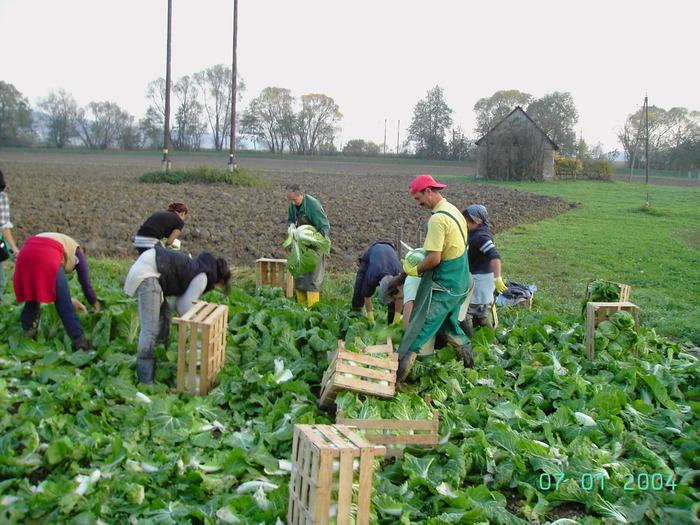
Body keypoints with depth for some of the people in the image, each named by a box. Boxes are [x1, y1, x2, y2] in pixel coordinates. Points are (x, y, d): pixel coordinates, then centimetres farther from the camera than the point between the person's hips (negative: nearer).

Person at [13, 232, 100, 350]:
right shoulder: (77, 252, 28)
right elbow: (85, 283, 24)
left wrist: (70, 300, 45)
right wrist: (95, 305, 37)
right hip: (48, 257, -6)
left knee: (31, 301, 22)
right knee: (64, 306, 0)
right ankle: (81, 345, 3)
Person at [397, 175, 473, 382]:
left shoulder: (438, 219, -21)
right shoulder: (453, 210, 9)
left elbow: (434, 258, -24)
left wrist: (415, 270, -8)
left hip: (444, 286, -9)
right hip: (461, 282, 9)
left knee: (421, 327, -4)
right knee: (448, 323, 26)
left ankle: (398, 375, 0)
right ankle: (469, 363, 36)